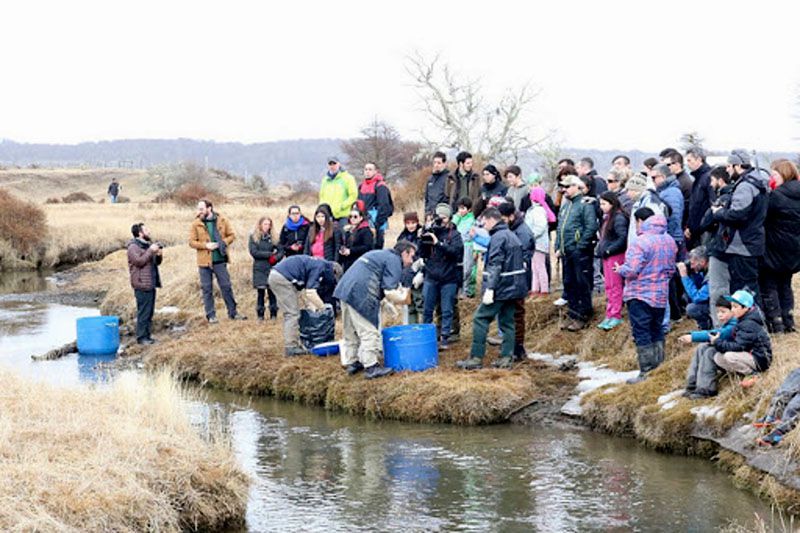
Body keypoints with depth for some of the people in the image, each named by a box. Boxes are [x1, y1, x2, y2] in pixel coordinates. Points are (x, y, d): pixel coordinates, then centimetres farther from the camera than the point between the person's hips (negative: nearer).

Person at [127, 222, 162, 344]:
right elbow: (139, 261, -22)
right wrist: (150, 251, -19)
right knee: (143, 312, -8)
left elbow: (156, 262, 24)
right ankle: (141, 337, -4)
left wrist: (158, 255, 3)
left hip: (151, 284, 9)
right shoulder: (133, 247, -9)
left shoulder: (148, 244, 18)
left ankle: (147, 335, 18)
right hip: (142, 285, -9)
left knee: (150, 312, 11)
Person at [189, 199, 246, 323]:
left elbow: (232, 235, 5)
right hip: (204, 261, 0)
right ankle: (211, 315, 12)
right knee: (207, 289, 4)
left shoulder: (222, 221, 1)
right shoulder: (196, 224, -1)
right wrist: (205, 245, -16)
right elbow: (191, 242, -3)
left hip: (220, 260, 0)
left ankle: (232, 313, 15)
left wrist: (223, 243, -13)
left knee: (226, 286, 6)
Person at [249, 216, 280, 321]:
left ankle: (273, 314, 6)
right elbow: (254, 252, -7)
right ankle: (260, 315, 7)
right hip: (259, 269, -2)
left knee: (272, 292, 0)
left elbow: (280, 251, 6)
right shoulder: (253, 237, 3)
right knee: (260, 292, 1)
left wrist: (275, 258, -15)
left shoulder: (272, 237, 10)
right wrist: (270, 254, -10)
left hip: (272, 268, 2)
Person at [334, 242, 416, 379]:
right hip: (361, 295, -10)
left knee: (351, 331, 18)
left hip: (344, 289, 10)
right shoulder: (394, 261, -4)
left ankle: (350, 362, 26)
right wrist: (403, 296, 7)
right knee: (369, 331, -4)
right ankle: (371, 366, -2)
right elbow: (390, 292, -12)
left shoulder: (381, 255, 26)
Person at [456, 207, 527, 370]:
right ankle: (506, 358, 9)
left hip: (500, 289, -9)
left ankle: (476, 358, -6)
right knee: (507, 322, 10)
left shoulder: (498, 237, -13)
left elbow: (495, 265, -21)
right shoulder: (512, 236, 16)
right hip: (513, 288, 9)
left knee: (480, 319, -5)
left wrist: (490, 288, -23)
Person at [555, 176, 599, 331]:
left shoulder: (586, 204, -9)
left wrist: (580, 246, -19)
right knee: (569, 285, 12)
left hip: (580, 253, -9)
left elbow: (591, 228, -17)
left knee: (582, 285, -3)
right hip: (567, 253, 9)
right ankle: (573, 316, 20)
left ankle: (582, 318, 2)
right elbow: (559, 229, 23)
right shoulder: (565, 207, 18)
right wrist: (558, 248, 13)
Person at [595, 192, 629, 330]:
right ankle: (609, 315, 18)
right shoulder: (606, 217, 13)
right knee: (609, 287, 12)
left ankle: (615, 316, 3)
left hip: (615, 256, -9)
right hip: (606, 256, 9)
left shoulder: (618, 218, -15)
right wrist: (599, 249, 7)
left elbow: (623, 238, -21)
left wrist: (609, 250, -18)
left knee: (615, 286, -3)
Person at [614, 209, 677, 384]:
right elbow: (671, 268, 14)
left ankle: (646, 372, -1)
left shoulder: (640, 242, -19)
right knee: (656, 331, 18)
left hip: (640, 296, -7)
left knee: (641, 333, -1)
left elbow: (631, 270, -21)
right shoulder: (669, 241, 7)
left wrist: (620, 269, -2)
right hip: (661, 295, 7)